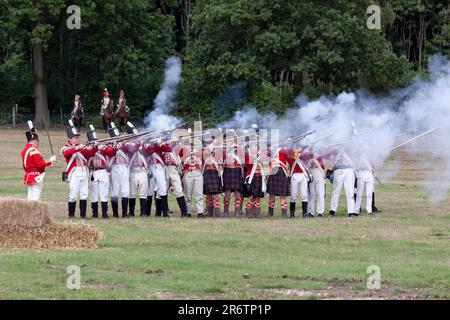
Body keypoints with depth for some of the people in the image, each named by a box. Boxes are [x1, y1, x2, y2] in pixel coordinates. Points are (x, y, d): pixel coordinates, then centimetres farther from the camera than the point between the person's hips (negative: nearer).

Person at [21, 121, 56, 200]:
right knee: (35, 199, -10)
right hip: (36, 178, -9)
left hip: (28, 177, 9)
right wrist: (50, 162, -9)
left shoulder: (25, 150, 13)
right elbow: (40, 164, -20)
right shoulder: (34, 151, -16)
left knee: (30, 199, 11)